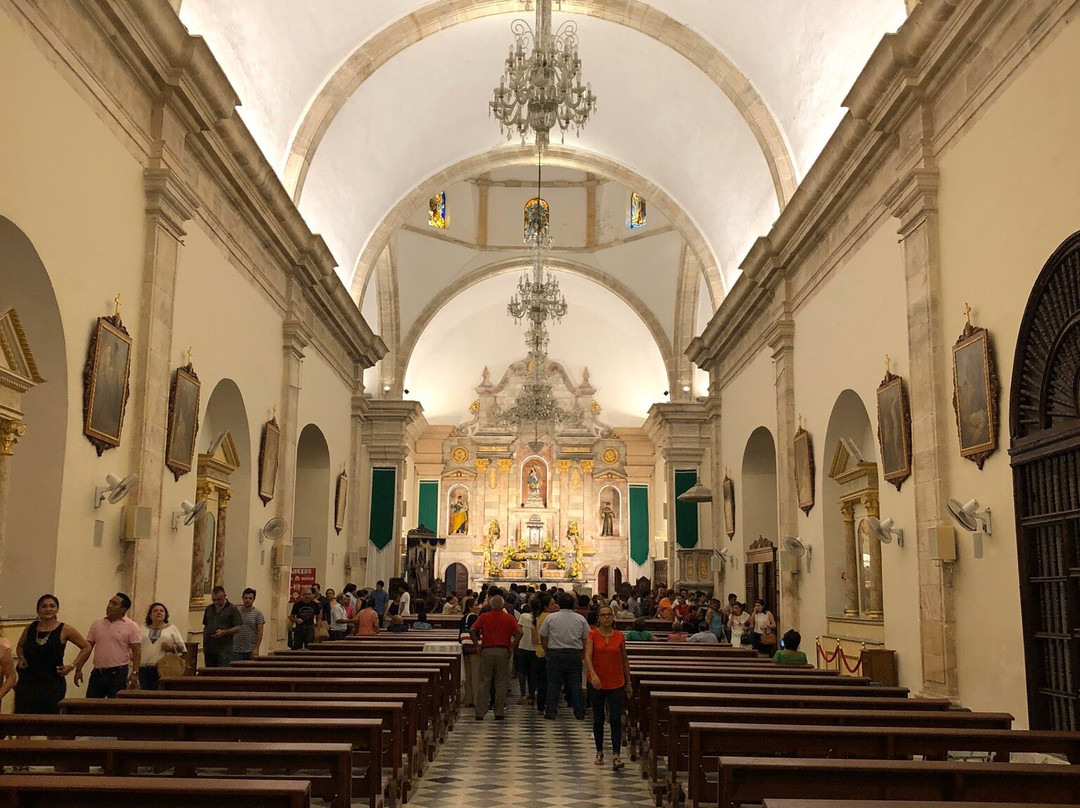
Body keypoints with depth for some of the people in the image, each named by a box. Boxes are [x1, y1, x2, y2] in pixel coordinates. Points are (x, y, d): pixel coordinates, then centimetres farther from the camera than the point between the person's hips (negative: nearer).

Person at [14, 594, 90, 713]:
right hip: (27, 681, 3)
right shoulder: (30, 628, 7)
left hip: (52, 682, -3)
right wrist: (21, 658, 7)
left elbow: (86, 647, 4)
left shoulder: (64, 630, -3)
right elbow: (20, 646, 27)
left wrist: (72, 666, -3)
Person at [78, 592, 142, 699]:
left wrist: (134, 673, -15)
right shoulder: (97, 624, 9)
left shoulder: (131, 626, -4)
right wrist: (78, 669, 6)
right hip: (97, 672, 5)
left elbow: (137, 651, -7)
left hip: (118, 673, -4)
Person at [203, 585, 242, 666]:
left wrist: (223, 632, -20)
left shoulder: (232, 609, -3)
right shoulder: (209, 609, 14)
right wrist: (204, 646, 15)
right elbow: (205, 627, 20)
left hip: (224, 649, -5)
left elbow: (237, 628, -6)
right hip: (209, 648, 5)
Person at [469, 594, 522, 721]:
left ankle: (480, 712, 3)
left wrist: (477, 644, 1)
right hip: (503, 651, 0)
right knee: (501, 683, 7)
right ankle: (499, 712, 8)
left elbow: (472, 630, -7)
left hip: (487, 651, 1)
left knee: (484, 682, 5)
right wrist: (512, 647, 0)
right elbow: (519, 632, -6)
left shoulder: (484, 617, 5)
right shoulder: (509, 618, 4)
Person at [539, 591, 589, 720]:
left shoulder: (551, 618, -3)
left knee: (553, 683, 6)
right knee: (575, 683, 7)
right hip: (575, 654, 1)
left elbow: (543, 637, 3)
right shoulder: (580, 619, 1)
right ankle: (579, 713, 9)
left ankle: (550, 712, 6)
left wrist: (546, 651, 17)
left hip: (555, 653, -1)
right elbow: (585, 638, 4)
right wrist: (582, 652, 17)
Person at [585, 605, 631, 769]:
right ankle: (599, 752, 26)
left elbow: (625, 660, 10)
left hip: (617, 683, 1)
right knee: (598, 719, 11)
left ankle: (616, 756, -9)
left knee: (616, 720, -7)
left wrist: (629, 682, 11)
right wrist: (593, 674, -32)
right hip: (597, 683, -1)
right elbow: (587, 656, -16)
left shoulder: (620, 636, 3)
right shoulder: (592, 635, -4)